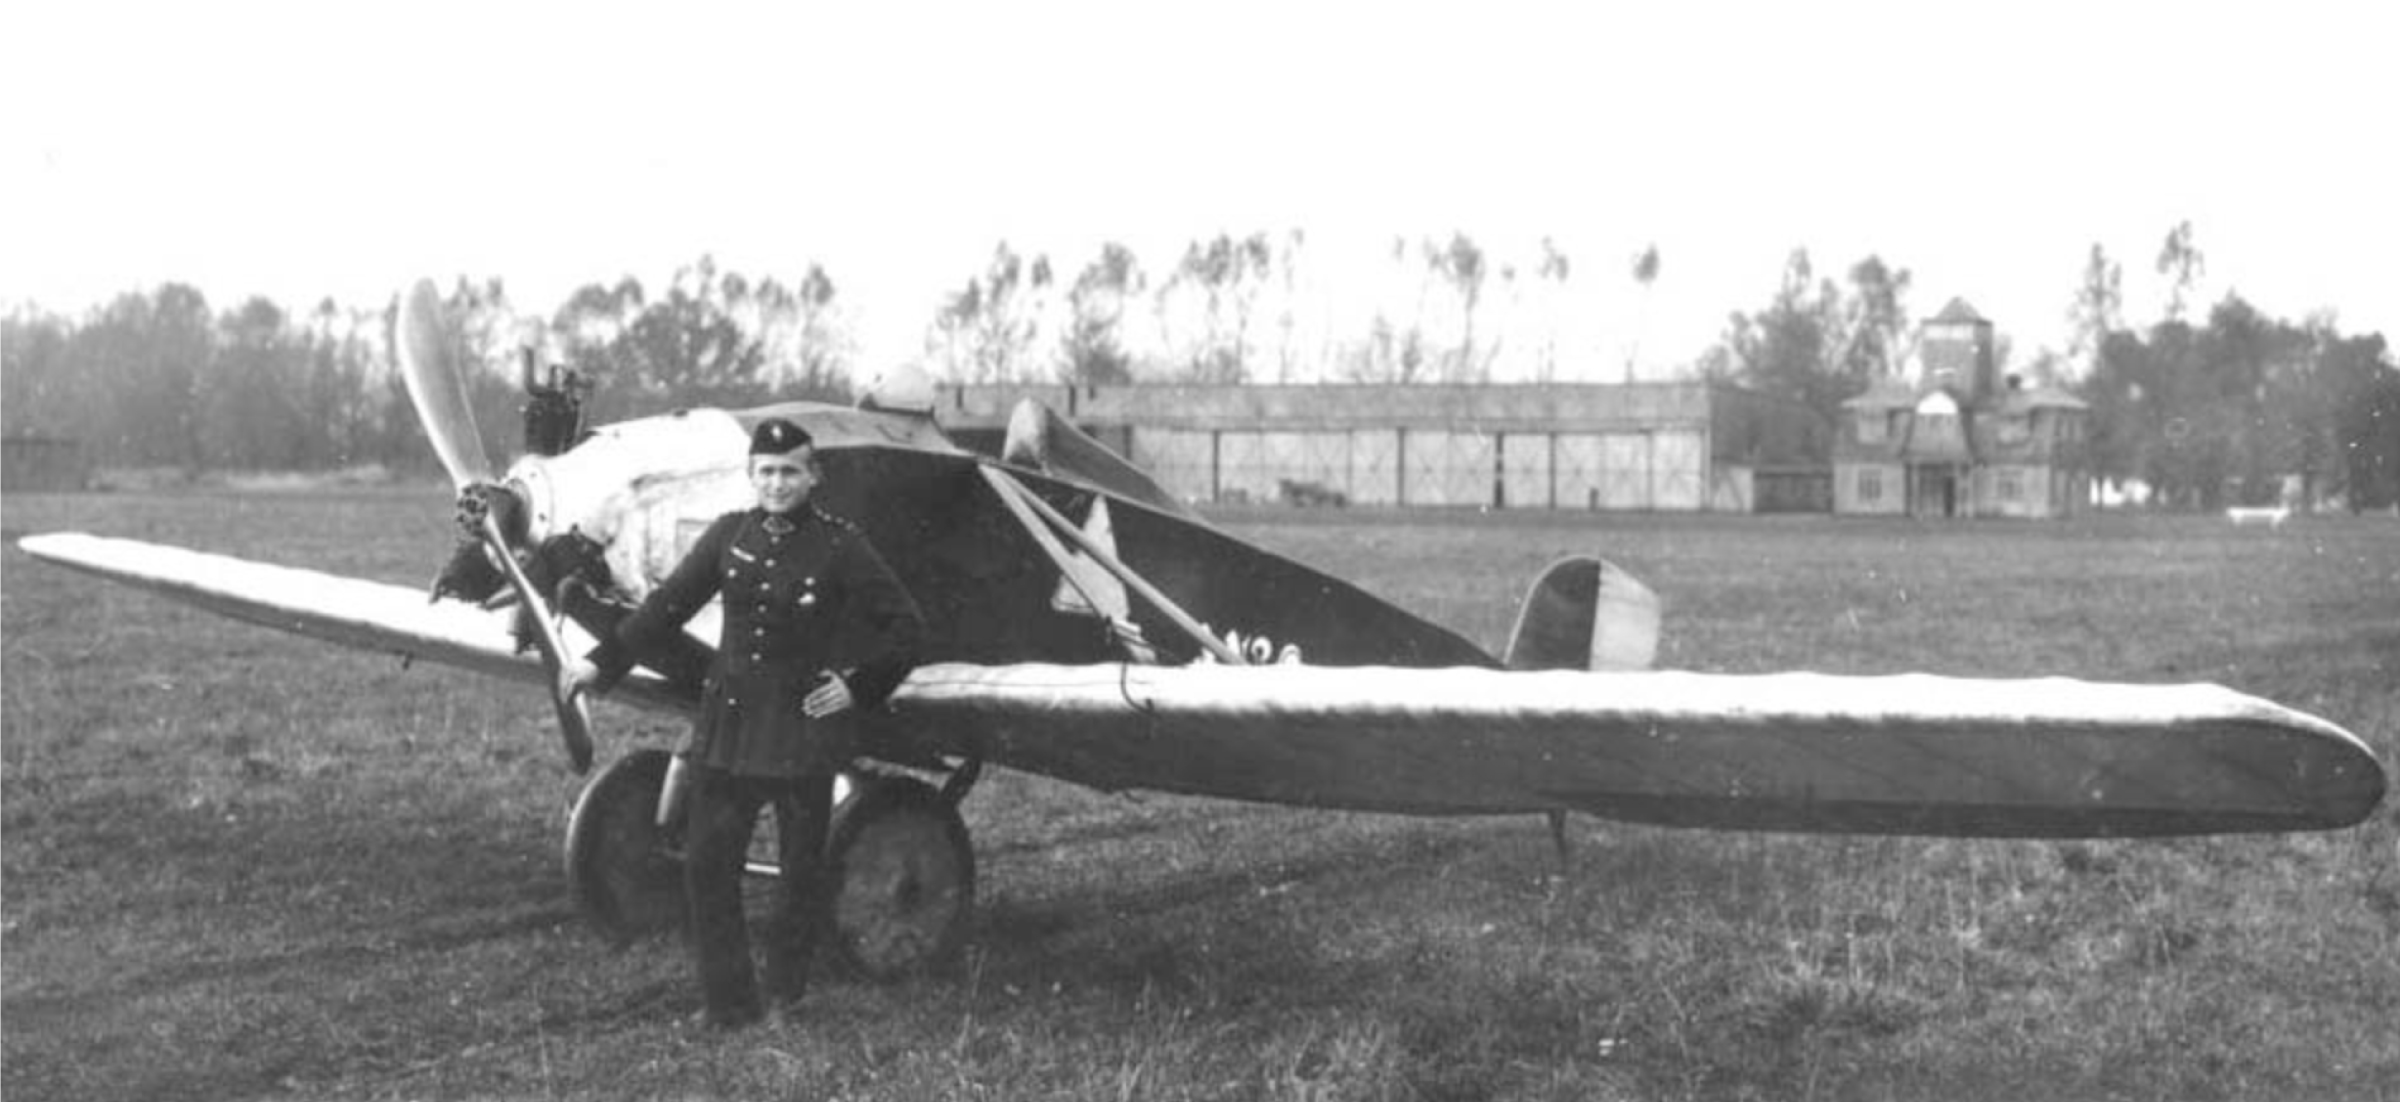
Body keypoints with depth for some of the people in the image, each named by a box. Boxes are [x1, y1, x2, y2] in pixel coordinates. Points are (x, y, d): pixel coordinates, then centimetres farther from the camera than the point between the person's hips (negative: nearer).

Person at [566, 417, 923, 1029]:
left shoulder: (840, 546, -6)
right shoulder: (730, 535, 3)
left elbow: (905, 626, -1)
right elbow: (669, 604, 10)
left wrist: (859, 684, -6)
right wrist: (604, 661, 8)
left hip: (804, 724, -3)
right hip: (729, 718, 3)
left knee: (801, 866, 5)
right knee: (707, 862, 1)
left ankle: (785, 993, 26)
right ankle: (728, 1001, 13)